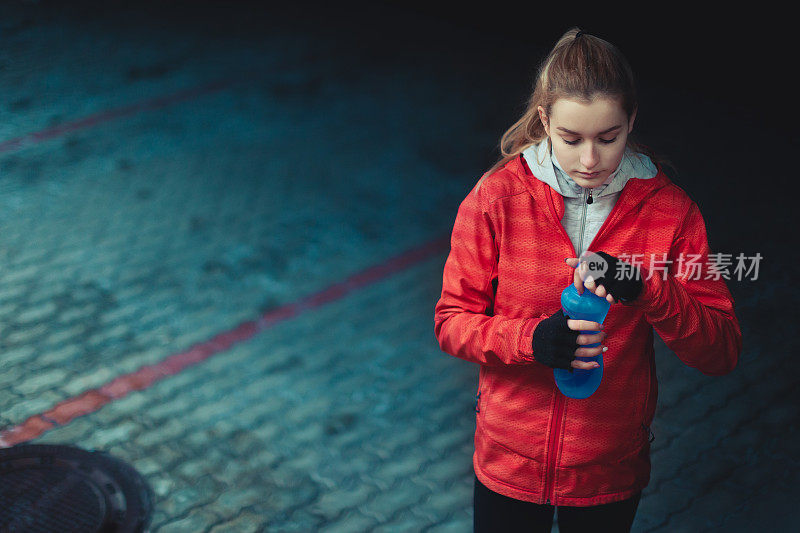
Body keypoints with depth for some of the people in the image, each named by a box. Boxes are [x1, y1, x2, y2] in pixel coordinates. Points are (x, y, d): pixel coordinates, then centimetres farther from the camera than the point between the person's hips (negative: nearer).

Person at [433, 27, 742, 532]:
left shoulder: (670, 209, -12)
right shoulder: (496, 197, -13)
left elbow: (722, 350, -12)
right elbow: (451, 321, -9)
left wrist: (647, 290, -30)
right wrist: (530, 339, -28)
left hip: (612, 469, 1)